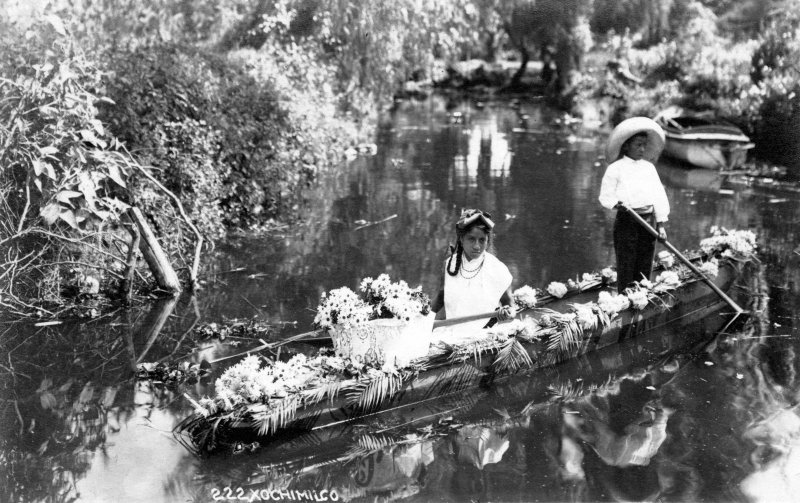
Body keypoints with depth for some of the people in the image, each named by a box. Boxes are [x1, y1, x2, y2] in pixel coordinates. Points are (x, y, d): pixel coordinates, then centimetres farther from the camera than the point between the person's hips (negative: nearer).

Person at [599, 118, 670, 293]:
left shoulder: (649, 167, 12)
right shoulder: (615, 168, -1)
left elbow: (659, 195, 8)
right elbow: (605, 195, -4)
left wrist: (661, 224, 1)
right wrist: (616, 204, -26)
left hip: (648, 221, 5)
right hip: (626, 221, -4)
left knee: (645, 266, 8)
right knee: (626, 265, -4)